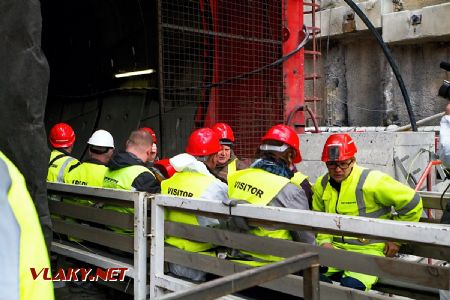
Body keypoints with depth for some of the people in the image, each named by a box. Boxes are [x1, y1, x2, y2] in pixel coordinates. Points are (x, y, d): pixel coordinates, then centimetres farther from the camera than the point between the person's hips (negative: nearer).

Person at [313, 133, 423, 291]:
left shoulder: (371, 181, -13)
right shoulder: (321, 185, 5)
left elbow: (412, 203, -6)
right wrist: (324, 241, 3)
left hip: (369, 249, -5)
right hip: (335, 247, 5)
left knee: (351, 286, -31)